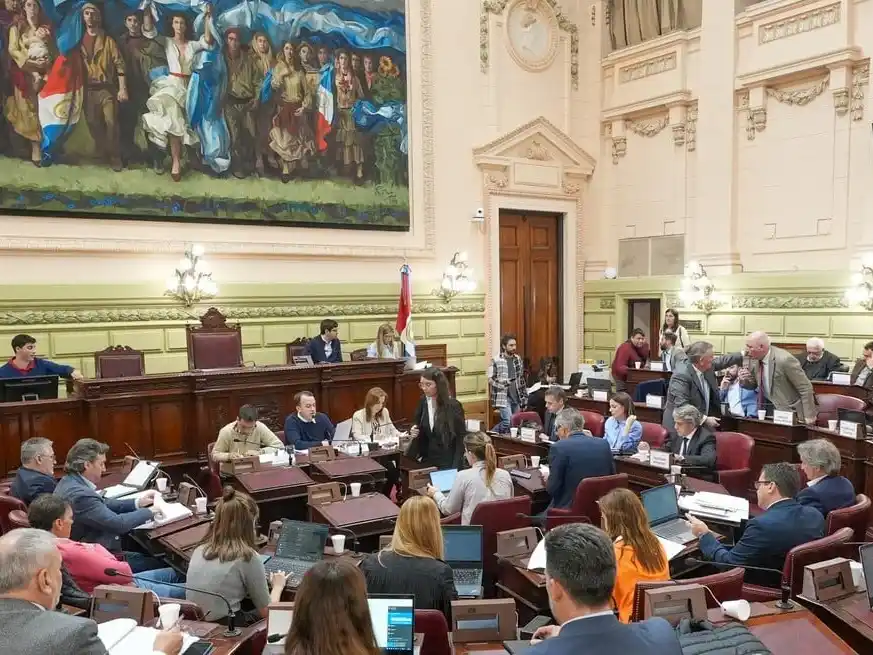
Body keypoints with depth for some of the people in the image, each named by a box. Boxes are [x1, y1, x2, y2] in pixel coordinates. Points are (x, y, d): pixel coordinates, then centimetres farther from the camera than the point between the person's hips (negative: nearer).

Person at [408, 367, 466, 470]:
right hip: (428, 459, 5)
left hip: (448, 462, -5)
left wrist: (455, 467, -18)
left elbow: (461, 439, -12)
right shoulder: (423, 402, -1)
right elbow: (416, 425, 14)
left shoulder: (453, 406, -15)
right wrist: (413, 432, -9)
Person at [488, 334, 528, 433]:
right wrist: (501, 386, -23)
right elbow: (490, 379, -7)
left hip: (516, 397, 6)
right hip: (503, 397, -6)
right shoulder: (496, 360, -8)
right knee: (508, 422, -16)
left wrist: (524, 397, 10)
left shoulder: (518, 359, 9)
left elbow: (521, 379, 14)